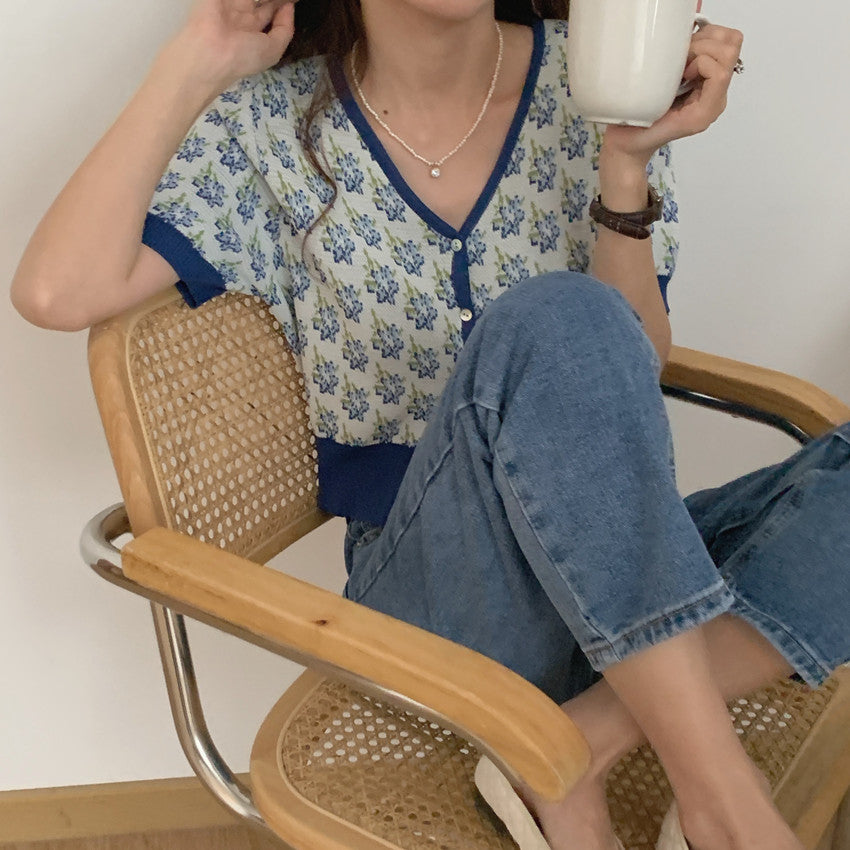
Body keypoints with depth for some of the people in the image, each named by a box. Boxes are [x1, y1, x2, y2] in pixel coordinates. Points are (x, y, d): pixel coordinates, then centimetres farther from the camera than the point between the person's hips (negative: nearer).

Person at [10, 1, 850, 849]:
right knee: (555, 320, -32)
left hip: (622, 566, 4)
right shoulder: (276, 123, -1)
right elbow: (57, 293, -14)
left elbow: (633, 375, -4)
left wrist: (627, 165, -18)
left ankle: (582, 744, -23)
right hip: (434, 585, -3)